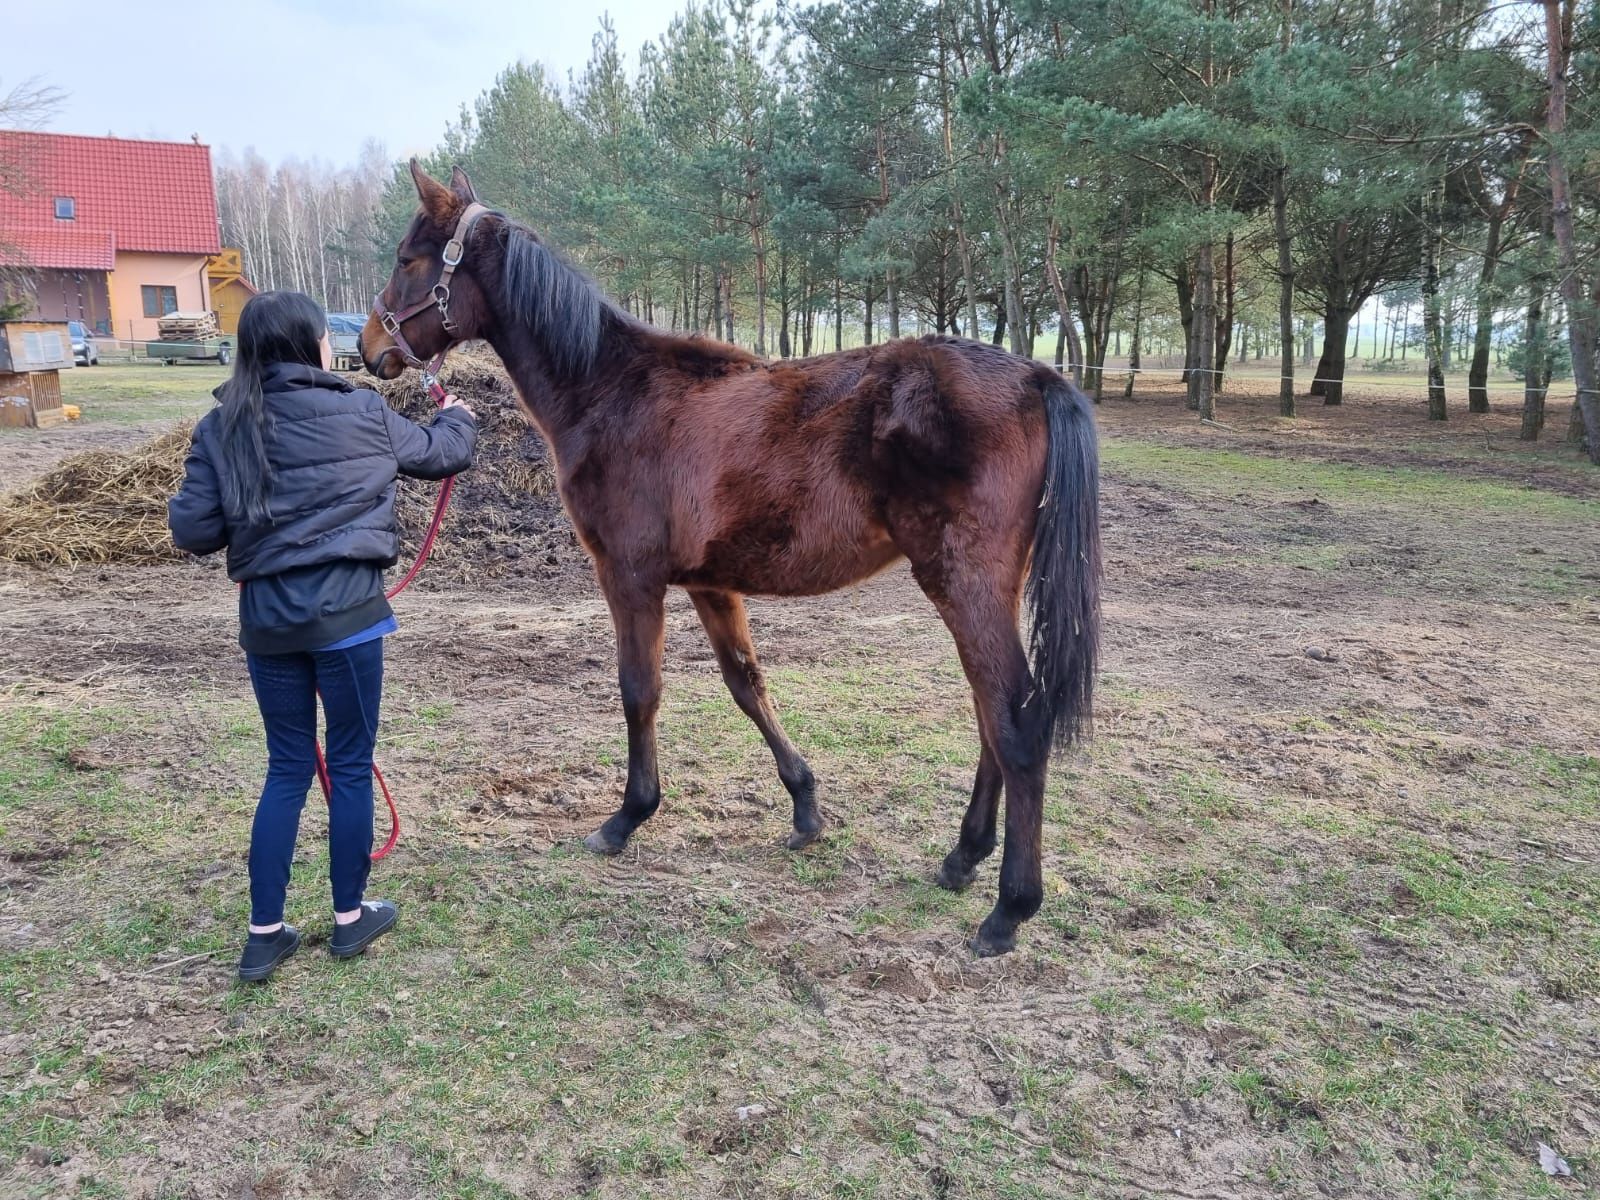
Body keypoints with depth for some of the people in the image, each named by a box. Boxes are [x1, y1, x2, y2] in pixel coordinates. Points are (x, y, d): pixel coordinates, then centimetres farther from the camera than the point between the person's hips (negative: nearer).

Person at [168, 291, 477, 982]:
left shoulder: (220, 429, 1)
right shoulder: (361, 414, -4)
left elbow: (192, 532, -1)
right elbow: (442, 455, 11)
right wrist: (457, 418, 34)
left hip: (265, 619, 3)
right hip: (345, 613, -3)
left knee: (287, 769, 16)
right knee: (350, 766, 11)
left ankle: (265, 934, 20)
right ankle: (350, 917, 25)